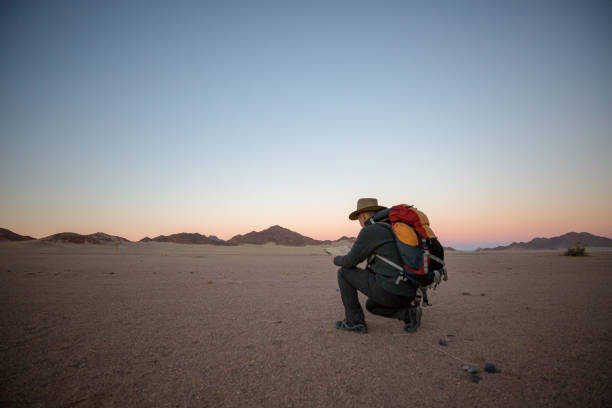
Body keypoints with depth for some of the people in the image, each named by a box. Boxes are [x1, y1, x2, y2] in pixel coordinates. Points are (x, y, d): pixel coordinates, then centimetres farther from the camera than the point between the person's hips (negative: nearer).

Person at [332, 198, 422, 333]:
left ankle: (354, 321, 11)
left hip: (388, 289, -8)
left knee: (344, 273, 9)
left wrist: (336, 260, 22)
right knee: (371, 306, 35)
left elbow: (349, 262, -1)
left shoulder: (368, 231, -6)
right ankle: (407, 312, 12)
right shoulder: (393, 230, 20)